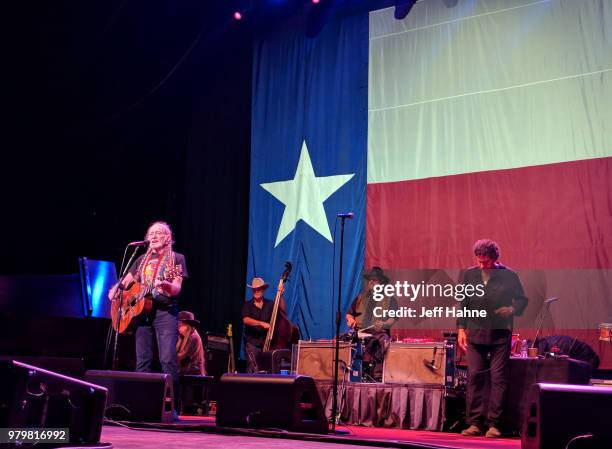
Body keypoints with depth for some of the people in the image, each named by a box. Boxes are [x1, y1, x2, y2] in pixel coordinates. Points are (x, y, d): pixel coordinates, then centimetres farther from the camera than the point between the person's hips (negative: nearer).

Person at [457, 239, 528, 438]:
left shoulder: (508, 276, -1)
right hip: (475, 333, 2)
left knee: (498, 378, -2)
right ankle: (475, 423, 7)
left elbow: (522, 300, 7)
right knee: (474, 377, 1)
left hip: (500, 334, -2)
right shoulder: (469, 275, 6)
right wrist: (461, 328, 4)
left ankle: (494, 424, 3)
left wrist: (512, 310, -13)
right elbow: (462, 303, 11)